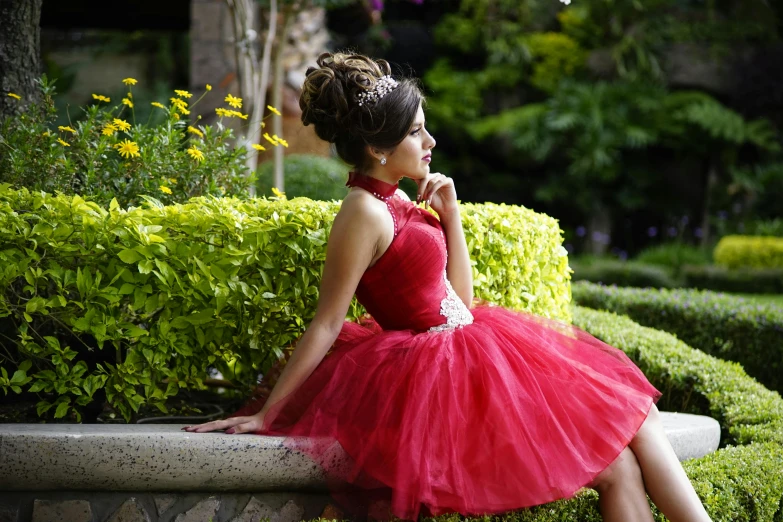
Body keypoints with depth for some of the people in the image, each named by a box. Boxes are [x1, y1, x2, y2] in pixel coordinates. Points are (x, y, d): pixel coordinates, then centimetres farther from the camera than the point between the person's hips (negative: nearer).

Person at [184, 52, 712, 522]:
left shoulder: (400, 204, 11)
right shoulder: (366, 212, -15)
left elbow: (459, 301, 13)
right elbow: (326, 325, -14)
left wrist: (450, 212, 6)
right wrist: (267, 414, -15)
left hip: (465, 350, 9)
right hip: (436, 370, -9)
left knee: (632, 409, 2)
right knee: (616, 467, -8)